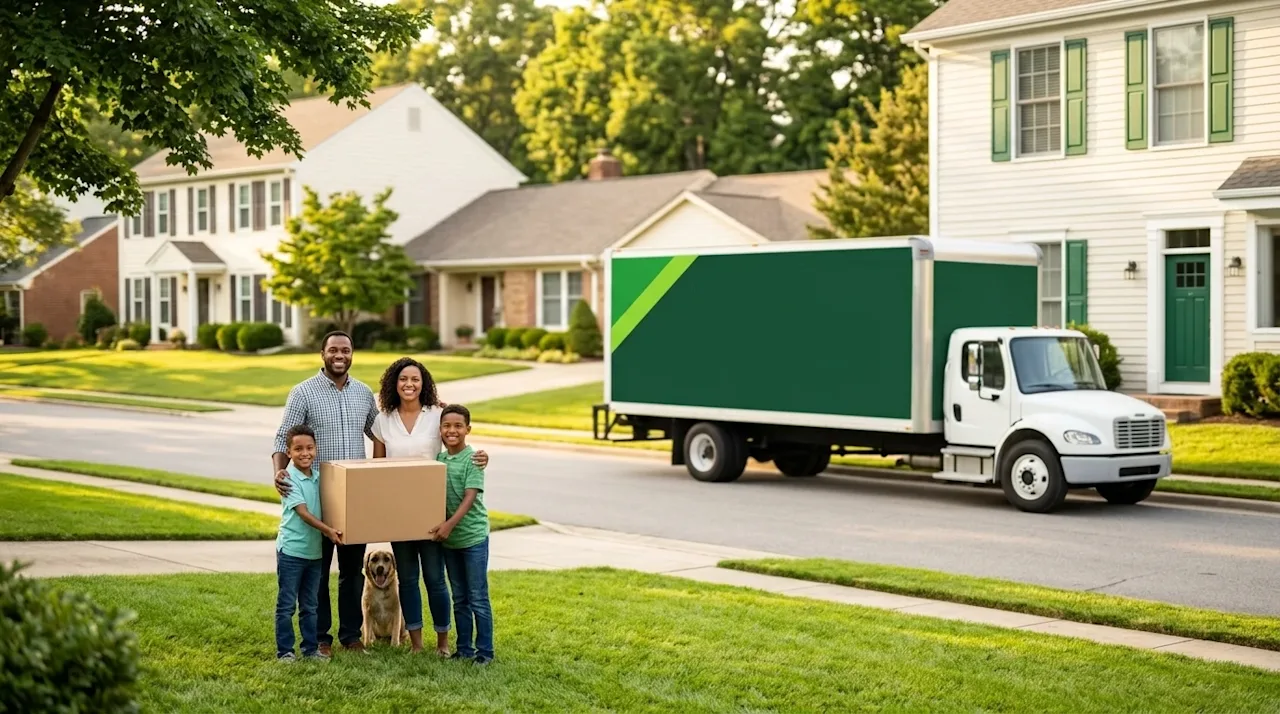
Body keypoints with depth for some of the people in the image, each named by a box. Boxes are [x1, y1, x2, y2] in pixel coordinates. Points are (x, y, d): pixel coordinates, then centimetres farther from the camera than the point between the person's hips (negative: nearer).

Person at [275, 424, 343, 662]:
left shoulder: (319, 476, 6)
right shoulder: (289, 478, -13)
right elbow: (303, 512, -21)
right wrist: (327, 530, -31)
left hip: (314, 551, 6)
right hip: (291, 550, -6)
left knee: (310, 605, 14)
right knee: (286, 605, 2)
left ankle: (311, 648, 21)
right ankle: (284, 651, 9)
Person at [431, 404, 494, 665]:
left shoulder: (472, 459, -11)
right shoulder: (439, 459, 6)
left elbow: (470, 497, -19)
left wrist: (450, 524, -27)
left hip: (473, 536, -5)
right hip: (449, 538, 6)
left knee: (478, 598, 0)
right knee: (459, 599, 13)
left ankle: (485, 651, 7)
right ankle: (464, 649, 21)